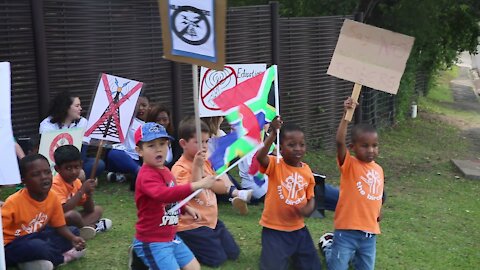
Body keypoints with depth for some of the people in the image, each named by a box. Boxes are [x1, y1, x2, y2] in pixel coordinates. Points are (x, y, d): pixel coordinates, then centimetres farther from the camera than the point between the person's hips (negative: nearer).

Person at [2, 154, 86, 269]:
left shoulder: (52, 197, -7)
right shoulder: (14, 202, -23)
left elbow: (60, 226, 2)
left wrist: (73, 238, -16)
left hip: (35, 237, 7)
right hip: (11, 246, -7)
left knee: (74, 231, 0)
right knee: (39, 247, -38)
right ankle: (64, 257, -3)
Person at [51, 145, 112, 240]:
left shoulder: (76, 181, 2)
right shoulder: (56, 184, -20)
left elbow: (89, 210, 5)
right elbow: (64, 210, -34)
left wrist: (89, 193, -15)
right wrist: (82, 190, -29)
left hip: (69, 218, 8)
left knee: (98, 209, 12)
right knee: (72, 215, -37)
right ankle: (92, 226, -8)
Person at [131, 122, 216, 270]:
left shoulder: (165, 171, 8)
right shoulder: (147, 175, -22)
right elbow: (164, 194, -41)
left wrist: (186, 208, 8)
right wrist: (197, 185, -45)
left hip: (171, 237, 9)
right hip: (152, 241, -9)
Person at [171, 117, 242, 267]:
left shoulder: (205, 162, 5)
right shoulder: (180, 168, -18)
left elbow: (223, 187, 0)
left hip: (211, 220, 8)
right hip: (192, 225, -8)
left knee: (233, 253, 13)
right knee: (217, 259, -8)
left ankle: (191, 245, 23)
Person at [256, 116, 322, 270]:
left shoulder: (306, 170, 0)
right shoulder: (275, 165, -13)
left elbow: (311, 197, 9)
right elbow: (260, 156, -35)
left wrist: (309, 209, -12)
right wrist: (273, 134, -41)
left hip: (298, 228, 5)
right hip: (274, 229, -4)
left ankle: (292, 254, 35)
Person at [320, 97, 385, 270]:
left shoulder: (379, 169, 6)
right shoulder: (349, 165, -12)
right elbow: (339, 142, -28)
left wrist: (378, 212, 13)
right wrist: (347, 115, -35)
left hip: (370, 233, 5)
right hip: (347, 231, -5)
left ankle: (351, 254, 37)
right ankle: (329, 245, 30)